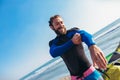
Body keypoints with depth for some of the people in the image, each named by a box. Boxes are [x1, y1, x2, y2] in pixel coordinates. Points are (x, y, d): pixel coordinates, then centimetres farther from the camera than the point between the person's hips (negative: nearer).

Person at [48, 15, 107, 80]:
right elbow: (53, 53, -16)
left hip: (89, 72, -1)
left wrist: (92, 46, -46)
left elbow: (84, 34, -22)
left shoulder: (73, 32, 1)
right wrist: (72, 42, -23)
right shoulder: (53, 43, 7)